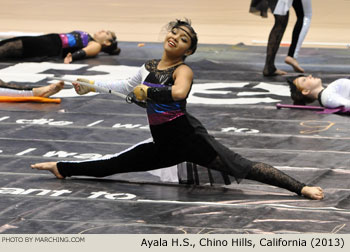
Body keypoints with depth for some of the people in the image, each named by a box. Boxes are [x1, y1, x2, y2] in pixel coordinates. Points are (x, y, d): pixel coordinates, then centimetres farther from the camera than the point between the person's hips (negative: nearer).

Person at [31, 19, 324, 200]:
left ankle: (301, 188, -25)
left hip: (190, 137, -7)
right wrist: (91, 86, 29)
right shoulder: (149, 67, 9)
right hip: (164, 146, 7)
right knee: (115, 164, 15)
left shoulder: (183, 70, -13)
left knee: (243, 167, -18)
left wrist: (146, 91, -25)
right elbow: (127, 87, 29)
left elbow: (178, 92, -38)